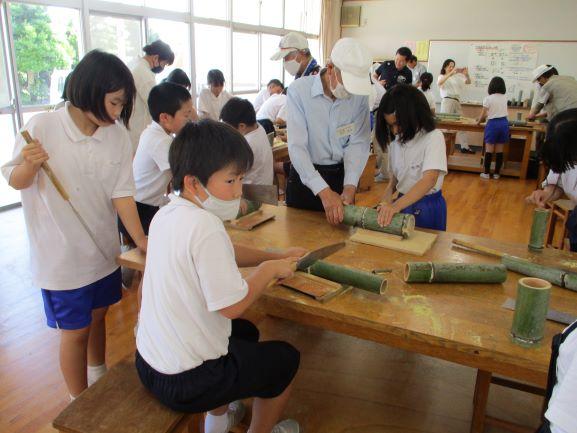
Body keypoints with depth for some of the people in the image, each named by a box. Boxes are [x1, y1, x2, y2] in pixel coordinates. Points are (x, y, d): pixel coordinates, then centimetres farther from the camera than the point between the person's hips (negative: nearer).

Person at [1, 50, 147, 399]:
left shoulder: (118, 135, -8)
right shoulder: (43, 128, -17)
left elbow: (121, 193, -7)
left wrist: (141, 240, -16)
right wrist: (29, 164, -27)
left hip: (104, 248, 4)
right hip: (62, 255, -4)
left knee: (97, 315, 23)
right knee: (75, 331, 10)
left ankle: (98, 377, 49)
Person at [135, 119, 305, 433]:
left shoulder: (167, 213, -1)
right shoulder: (205, 226, -30)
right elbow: (232, 305, -26)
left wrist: (275, 257, 7)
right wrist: (269, 269, -11)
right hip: (185, 382, -8)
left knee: (246, 332, 32)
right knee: (286, 358, 14)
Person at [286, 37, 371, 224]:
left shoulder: (359, 95, -8)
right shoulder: (299, 90, -18)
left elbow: (359, 143, -9)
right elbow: (297, 147, -24)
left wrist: (350, 186, -25)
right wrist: (324, 191, -33)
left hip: (342, 174, 3)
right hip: (305, 174, -2)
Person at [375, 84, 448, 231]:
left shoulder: (433, 137, -19)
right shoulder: (395, 140, 1)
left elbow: (430, 179, -32)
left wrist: (396, 206, -42)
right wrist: (387, 196, -11)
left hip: (427, 207, -5)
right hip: (403, 202, 6)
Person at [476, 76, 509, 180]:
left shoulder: (488, 99, -6)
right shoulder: (504, 98, 9)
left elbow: (482, 115, -3)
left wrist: (478, 122, 16)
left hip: (493, 124, -5)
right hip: (504, 123, 5)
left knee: (489, 150, 0)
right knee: (499, 151, 6)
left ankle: (486, 173, 2)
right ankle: (497, 173, 11)